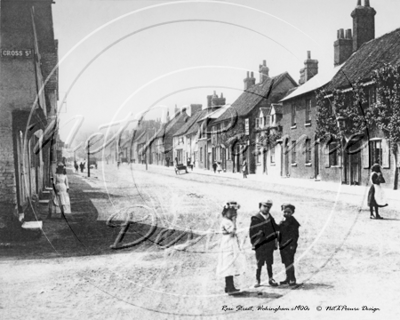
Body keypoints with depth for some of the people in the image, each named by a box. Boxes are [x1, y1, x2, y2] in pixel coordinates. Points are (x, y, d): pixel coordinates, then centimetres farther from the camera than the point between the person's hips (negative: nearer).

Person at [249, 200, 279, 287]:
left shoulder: (271, 218, 7)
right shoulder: (255, 219, -7)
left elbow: (275, 230, 15)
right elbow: (252, 232, -7)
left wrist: (275, 243, 10)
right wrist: (254, 244, -9)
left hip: (269, 245, 4)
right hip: (260, 246, -4)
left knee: (269, 264, 11)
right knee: (259, 264, 2)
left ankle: (271, 279, 21)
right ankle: (257, 280, 13)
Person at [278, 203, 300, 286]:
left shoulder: (293, 221, -9)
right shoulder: (282, 221, 13)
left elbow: (295, 234, -12)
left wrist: (293, 245, -17)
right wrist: (279, 243, 16)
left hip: (290, 245, -8)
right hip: (283, 245, 8)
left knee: (289, 263, -9)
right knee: (286, 263, 13)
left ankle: (292, 280, -5)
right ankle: (288, 278, 21)